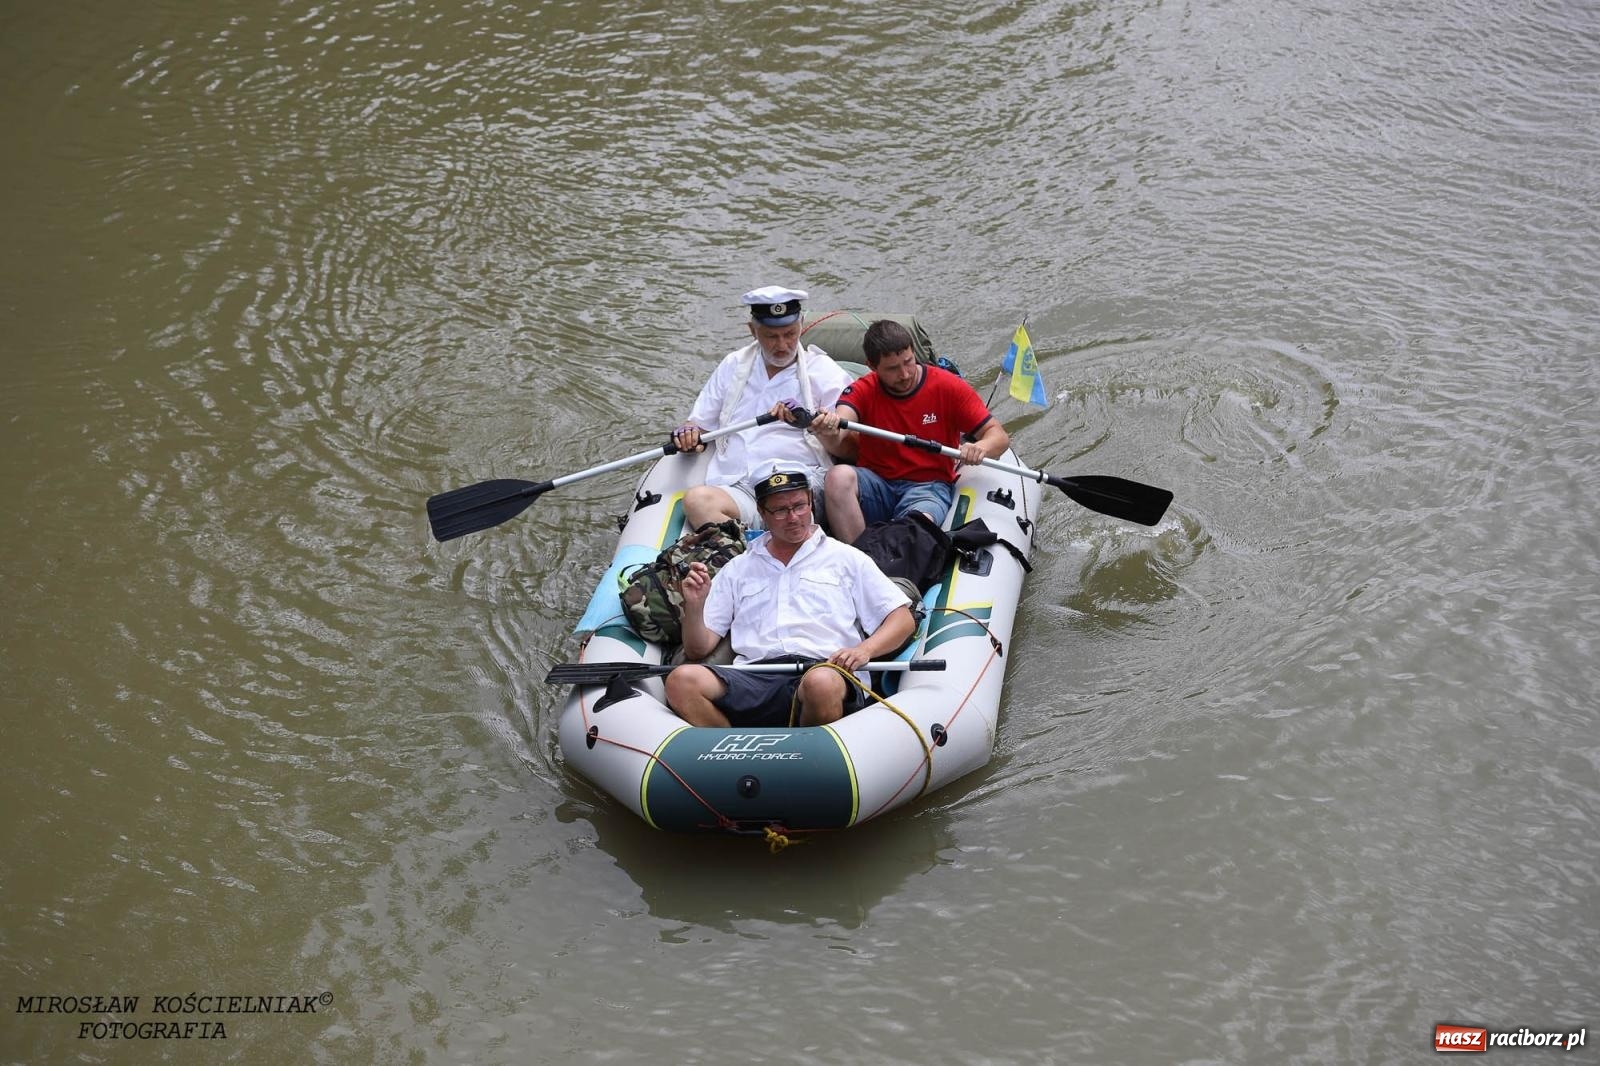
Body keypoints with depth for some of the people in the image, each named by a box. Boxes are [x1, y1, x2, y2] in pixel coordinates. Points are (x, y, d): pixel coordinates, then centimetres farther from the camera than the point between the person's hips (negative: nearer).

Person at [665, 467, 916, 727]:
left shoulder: (846, 558, 21)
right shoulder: (737, 569, 26)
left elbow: (903, 620, 14)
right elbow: (698, 649, 23)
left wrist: (864, 650, -6)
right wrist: (694, 607, 2)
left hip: (826, 670, -2)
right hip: (754, 679, 2)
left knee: (821, 684, -41)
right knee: (682, 680, -29)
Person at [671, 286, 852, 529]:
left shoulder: (826, 372, 11)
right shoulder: (733, 365, 23)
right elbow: (699, 423, 26)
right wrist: (688, 434, 1)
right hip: (735, 489, 3)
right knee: (696, 500, -31)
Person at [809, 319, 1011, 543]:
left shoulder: (948, 387, -1)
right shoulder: (863, 391, 1)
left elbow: (999, 436, -1)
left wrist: (980, 448, -26)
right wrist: (827, 433, -46)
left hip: (929, 485, -2)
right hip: (876, 482, 2)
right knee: (839, 476, -32)